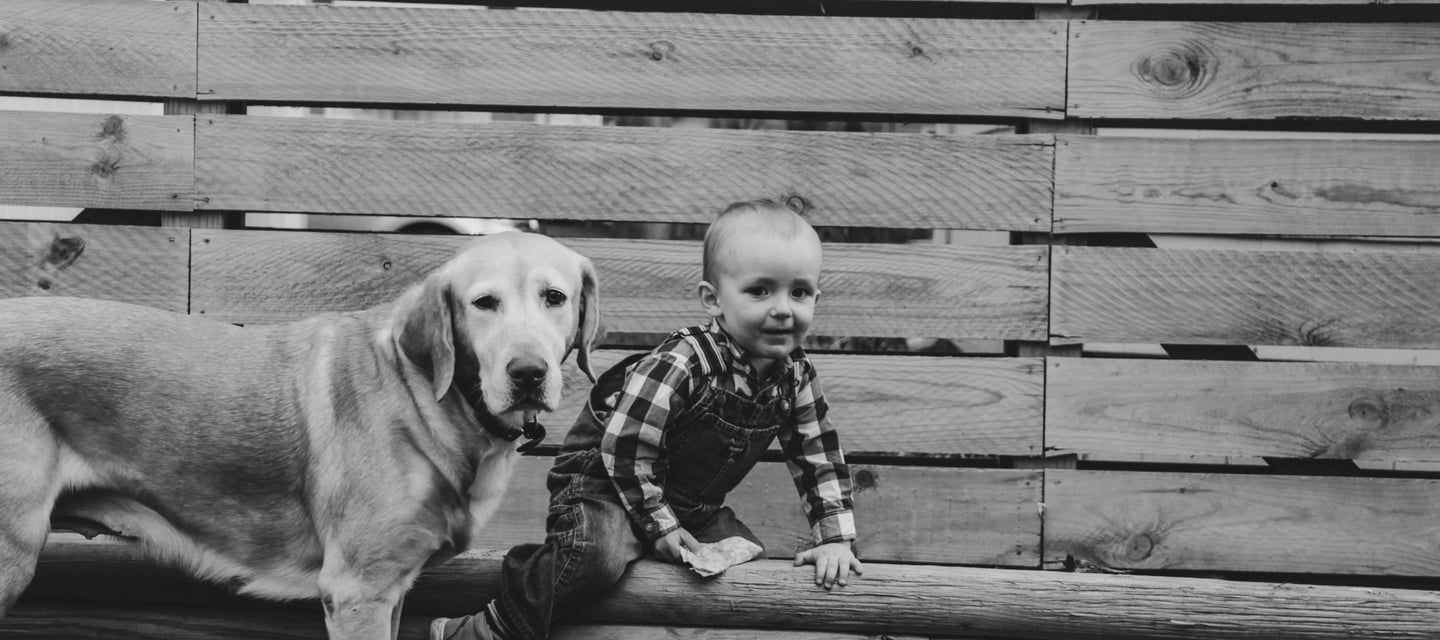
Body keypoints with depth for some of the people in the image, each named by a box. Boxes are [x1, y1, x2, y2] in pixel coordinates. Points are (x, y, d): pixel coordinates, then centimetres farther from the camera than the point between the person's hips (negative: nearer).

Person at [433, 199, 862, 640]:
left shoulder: (794, 376, -5)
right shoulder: (680, 366, -27)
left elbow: (820, 458, 5)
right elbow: (625, 448, -24)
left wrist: (835, 540, -2)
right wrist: (659, 524, -18)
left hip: (694, 507, 8)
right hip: (604, 483, -8)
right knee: (598, 554, -34)